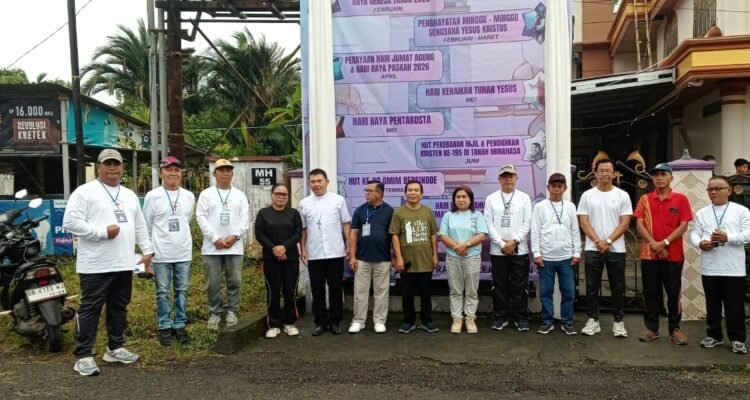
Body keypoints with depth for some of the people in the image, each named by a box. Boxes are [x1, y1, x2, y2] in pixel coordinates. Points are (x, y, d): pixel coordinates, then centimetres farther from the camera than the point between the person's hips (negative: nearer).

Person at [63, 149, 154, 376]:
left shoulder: (129, 195, 16)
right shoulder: (85, 192, -6)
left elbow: (140, 226, 19)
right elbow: (70, 221, -15)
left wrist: (148, 251, 12)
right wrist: (102, 231, -19)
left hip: (124, 263, 7)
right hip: (96, 265, -7)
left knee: (119, 307, 14)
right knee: (90, 309, -2)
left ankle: (115, 348, 26)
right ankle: (83, 356, 6)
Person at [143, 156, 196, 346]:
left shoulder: (189, 196, 4)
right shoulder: (152, 196, -5)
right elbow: (146, 226, 2)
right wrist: (149, 250, 6)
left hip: (184, 253, 3)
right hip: (161, 254, -3)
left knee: (182, 291, 10)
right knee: (163, 293, 5)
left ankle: (179, 325, 21)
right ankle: (165, 327, 16)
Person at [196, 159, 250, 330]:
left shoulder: (240, 195, 9)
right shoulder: (206, 194, 4)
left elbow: (245, 219, 3)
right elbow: (201, 218, -4)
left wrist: (234, 236, -12)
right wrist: (215, 238, -13)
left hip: (235, 247, 1)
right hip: (212, 247, -1)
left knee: (234, 281, 5)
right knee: (213, 283, 3)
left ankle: (231, 311, 18)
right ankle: (215, 313, 16)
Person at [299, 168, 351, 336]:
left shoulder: (338, 200, 1)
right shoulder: (304, 203, 6)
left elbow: (346, 224, 3)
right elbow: (303, 229, 9)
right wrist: (303, 250, 3)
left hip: (335, 253, -1)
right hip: (314, 255, 2)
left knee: (335, 289, 6)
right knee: (317, 290, 7)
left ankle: (335, 322, 17)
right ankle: (320, 322, 18)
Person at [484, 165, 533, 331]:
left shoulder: (524, 198, 3)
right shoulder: (491, 199, 3)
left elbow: (527, 223, -2)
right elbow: (489, 224, -2)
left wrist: (514, 241, -12)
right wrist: (502, 244, -10)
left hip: (520, 250, 0)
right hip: (498, 250, 0)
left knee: (520, 286, 4)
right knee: (499, 286, 7)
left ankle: (521, 318, 14)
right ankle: (500, 317, 17)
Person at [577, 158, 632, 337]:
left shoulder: (622, 195, 0)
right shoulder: (587, 195, 2)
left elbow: (624, 223, -4)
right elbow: (584, 223, -2)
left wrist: (607, 241, -13)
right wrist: (598, 242, -12)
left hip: (616, 249, 0)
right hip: (593, 249, 1)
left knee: (618, 287, 7)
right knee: (592, 287, 6)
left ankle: (618, 321, 19)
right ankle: (593, 320, 17)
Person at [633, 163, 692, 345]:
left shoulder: (681, 199, 1)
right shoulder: (645, 199, 6)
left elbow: (683, 226, -4)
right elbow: (639, 224, -1)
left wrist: (664, 243, -14)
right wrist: (654, 244, -13)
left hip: (674, 254, -1)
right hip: (649, 254, 1)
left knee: (673, 292, 5)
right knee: (650, 292, 6)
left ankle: (675, 328, 16)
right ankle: (651, 328, 15)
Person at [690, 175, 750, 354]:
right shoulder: (702, 213, 11)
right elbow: (694, 233, 4)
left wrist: (728, 237, -20)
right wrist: (700, 243, -16)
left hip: (733, 268, -3)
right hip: (709, 268, 3)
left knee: (735, 306, 4)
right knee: (712, 304, 13)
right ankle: (714, 335, 25)